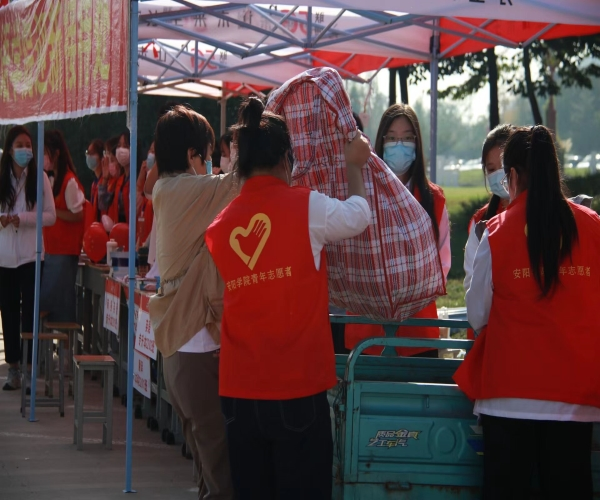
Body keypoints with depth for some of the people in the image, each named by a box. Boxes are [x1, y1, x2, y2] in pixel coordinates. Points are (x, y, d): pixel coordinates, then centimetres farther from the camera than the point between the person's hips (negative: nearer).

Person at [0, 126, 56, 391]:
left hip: (30, 255, -2)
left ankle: (30, 369, 1)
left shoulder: (40, 178, -1)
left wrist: (22, 217, -16)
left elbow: (51, 215, -3)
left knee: (30, 312, -2)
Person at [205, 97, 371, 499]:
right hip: (297, 389, -4)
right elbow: (359, 216, 12)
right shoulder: (307, 208, -7)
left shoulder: (221, 225, 5)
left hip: (239, 390, 4)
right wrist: (355, 165, 27)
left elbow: (216, 302, 12)